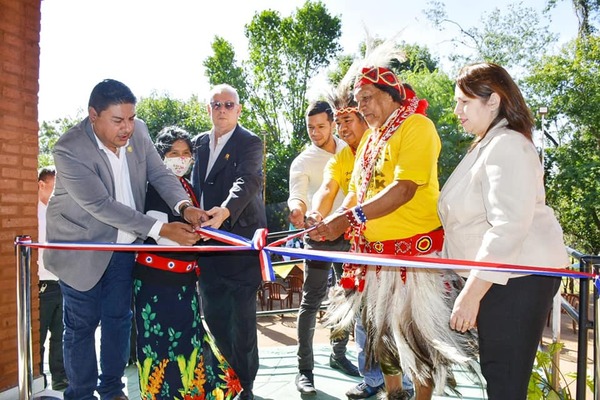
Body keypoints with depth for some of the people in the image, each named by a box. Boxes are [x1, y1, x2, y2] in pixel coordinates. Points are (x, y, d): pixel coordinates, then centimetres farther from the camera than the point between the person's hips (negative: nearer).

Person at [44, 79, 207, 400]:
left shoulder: (137, 131, -9)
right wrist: (161, 229, -33)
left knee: (118, 318, 14)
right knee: (82, 324, 8)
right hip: (82, 247, -5)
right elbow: (102, 206, -30)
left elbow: (160, 174, -6)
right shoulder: (69, 150, -25)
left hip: (124, 244, 5)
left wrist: (184, 206, -26)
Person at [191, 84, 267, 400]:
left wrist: (225, 211, -39)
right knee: (212, 313, 13)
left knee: (242, 315, -1)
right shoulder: (200, 142, 14)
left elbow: (247, 181, -23)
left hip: (240, 237, -6)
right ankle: (234, 369, 34)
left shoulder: (250, 143, -6)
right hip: (209, 241, 7)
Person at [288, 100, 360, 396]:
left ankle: (338, 354, 29)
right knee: (311, 302, -4)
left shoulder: (350, 149, 3)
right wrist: (297, 208, -49)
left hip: (349, 233, 5)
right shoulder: (302, 162, -9)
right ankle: (305, 368, 4)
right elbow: (297, 192, -26)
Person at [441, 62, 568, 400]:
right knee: (496, 369, 16)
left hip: (518, 278, -10)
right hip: (498, 277, 10)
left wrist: (471, 293, -24)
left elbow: (509, 228, -25)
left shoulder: (507, 146, -15)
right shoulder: (488, 145, 18)